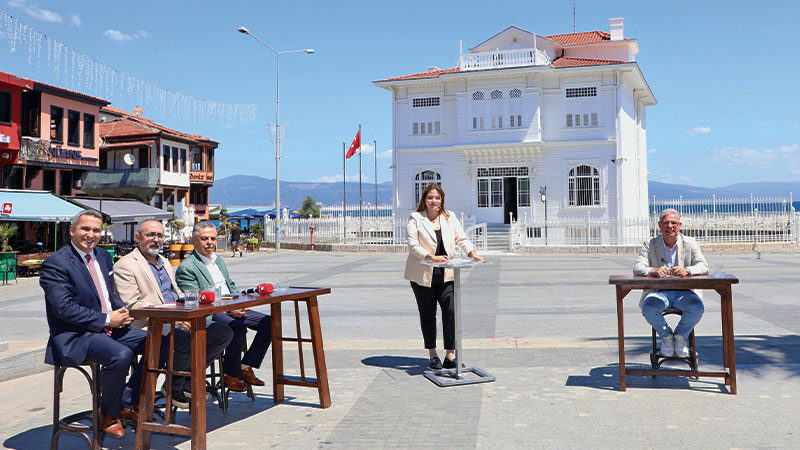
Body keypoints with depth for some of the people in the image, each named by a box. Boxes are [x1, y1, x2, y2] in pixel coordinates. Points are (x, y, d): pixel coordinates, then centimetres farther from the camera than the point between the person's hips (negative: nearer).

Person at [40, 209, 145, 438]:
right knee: (121, 355, -32)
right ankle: (109, 414, -7)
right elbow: (64, 308, -18)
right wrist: (106, 319, -19)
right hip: (74, 337, -8)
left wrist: (121, 311, -2)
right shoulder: (55, 263, -10)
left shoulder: (103, 256, 14)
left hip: (110, 327, 8)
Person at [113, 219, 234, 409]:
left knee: (224, 333, -6)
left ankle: (188, 381, 3)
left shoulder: (165, 262, 24)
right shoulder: (125, 265, -3)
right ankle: (173, 388, -8)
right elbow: (132, 305, -14)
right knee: (188, 341, -34)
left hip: (179, 321, 8)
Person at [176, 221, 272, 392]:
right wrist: (229, 310, -20)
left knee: (268, 322, -7)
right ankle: (230, 374, -12)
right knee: (239, 328, -34)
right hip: (209, 314, -8)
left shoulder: (218, 259, 20)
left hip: (232, 309, 8)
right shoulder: (186, 267, -7)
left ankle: (246, 366, 1)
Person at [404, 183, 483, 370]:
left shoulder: (450, 217, 10)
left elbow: (462, 238, 5)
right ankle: (433, 356, 18)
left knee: (451, 311, -8)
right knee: (428, 315, 6)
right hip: (422, 275, -2)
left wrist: (473, 253, -14)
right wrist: (432, 257, -25)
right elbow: (413, 245, -11)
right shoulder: (415, 218, -2)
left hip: (445, 275, 2)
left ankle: (450, 356, -1)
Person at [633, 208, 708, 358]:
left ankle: (680, 336, 1)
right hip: (659, 292, 0)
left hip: (684, 291, 1)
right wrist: (653, 271, -31)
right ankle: (666, 336, 1)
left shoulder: (690, 243, 7)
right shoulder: (650, 245, 5)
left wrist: (686, 271, -28)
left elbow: (703, 266, -5)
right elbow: (637, 268, -7)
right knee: (648, 309, -32)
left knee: (697, 307, -31)